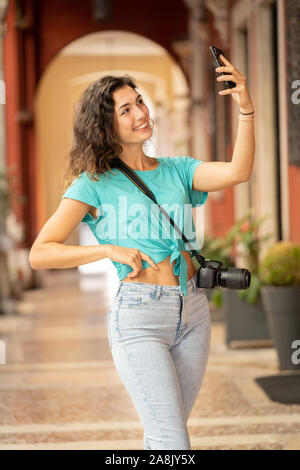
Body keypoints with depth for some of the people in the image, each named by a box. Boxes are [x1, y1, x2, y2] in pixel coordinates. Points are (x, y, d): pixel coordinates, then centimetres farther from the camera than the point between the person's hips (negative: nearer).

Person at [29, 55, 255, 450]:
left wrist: (246, 109, -20)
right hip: (138, 317, -5)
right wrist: (111, 250, -15)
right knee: (174, 445, -10)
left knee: (164, 435, 15)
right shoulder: (95, 183, -2)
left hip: (192, 313, 5)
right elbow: (40, 253, -6)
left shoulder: (176, 170, 10)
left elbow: (237, 172, -8)